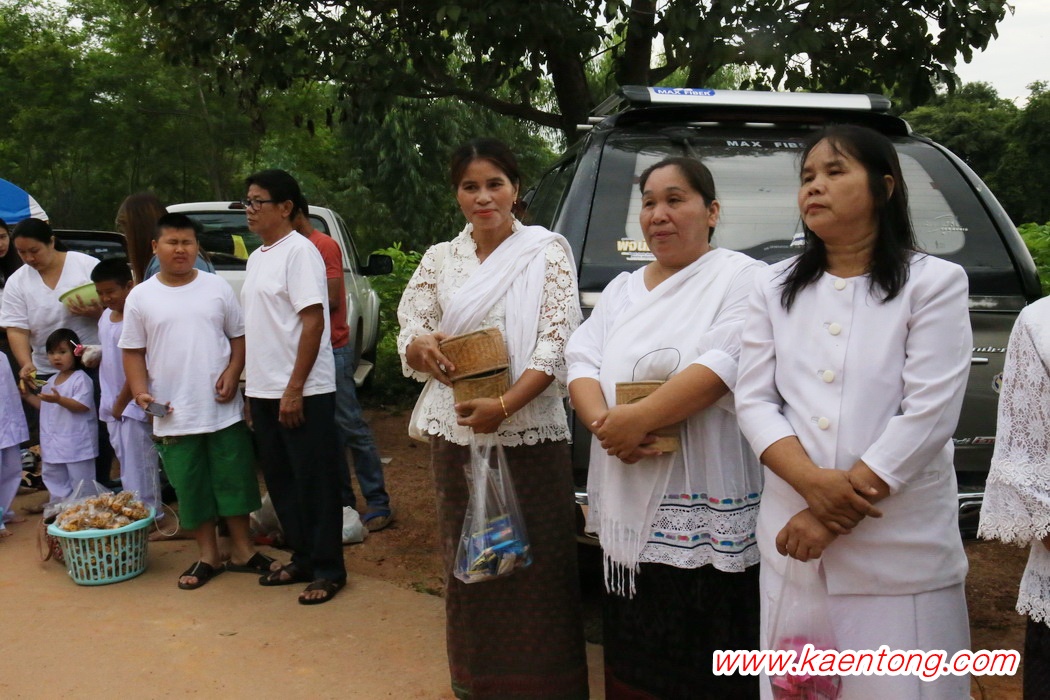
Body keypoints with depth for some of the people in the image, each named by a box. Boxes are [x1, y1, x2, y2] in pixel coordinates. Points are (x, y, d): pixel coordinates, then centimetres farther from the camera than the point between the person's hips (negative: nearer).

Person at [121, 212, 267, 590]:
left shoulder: (217, 288, 3)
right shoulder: (140, 297, 3)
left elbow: (238, 336, 6)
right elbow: (133, 352, 5)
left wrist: (232, 373, -10)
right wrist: (140, 391, -9)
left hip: (224, 410, 0)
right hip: (174, 415, 0)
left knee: (235, 480, 7)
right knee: (191, 487, 8)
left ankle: (242, 550, 22)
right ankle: (207, 555, 22)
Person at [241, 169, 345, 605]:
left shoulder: (299, 251, -12)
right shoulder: (257, 258, 14)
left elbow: (313, 322, -18)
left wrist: (294, 389, -21)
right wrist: (252, 382, 14)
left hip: (303, 392, -9)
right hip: (263, 390, 9)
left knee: (315, 483, 1)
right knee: (281, 482, 15)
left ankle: (328, 570, 12)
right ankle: (302, 559, 28)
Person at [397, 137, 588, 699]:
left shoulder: (547, 250, -2)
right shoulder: (440, 258, 9)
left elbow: (557, 343, -10)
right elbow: (410, 333, 6)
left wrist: (503, 405, -23)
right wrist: (422, 347, -19)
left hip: (531, 434, -3)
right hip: (456, 434, 4)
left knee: (537, 567, 1)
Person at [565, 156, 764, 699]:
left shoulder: (740, 277, -3)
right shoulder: (621, 289, 16)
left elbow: (725, 365, -18)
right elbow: (581, 361, 6)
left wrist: (636, 419, -22)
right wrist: (603, 424, -14)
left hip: (708, 513, -6)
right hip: (629, 507, 6)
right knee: (633, 651, 14)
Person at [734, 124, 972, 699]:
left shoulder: (934, 283, -3)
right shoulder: (774, 287, 8)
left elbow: (927, 415, -11)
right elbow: (753, 399, 1)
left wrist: (831, 519, -14)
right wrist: (812, 483, -16)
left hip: (902, 552, -3)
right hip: (792, 539, 3)